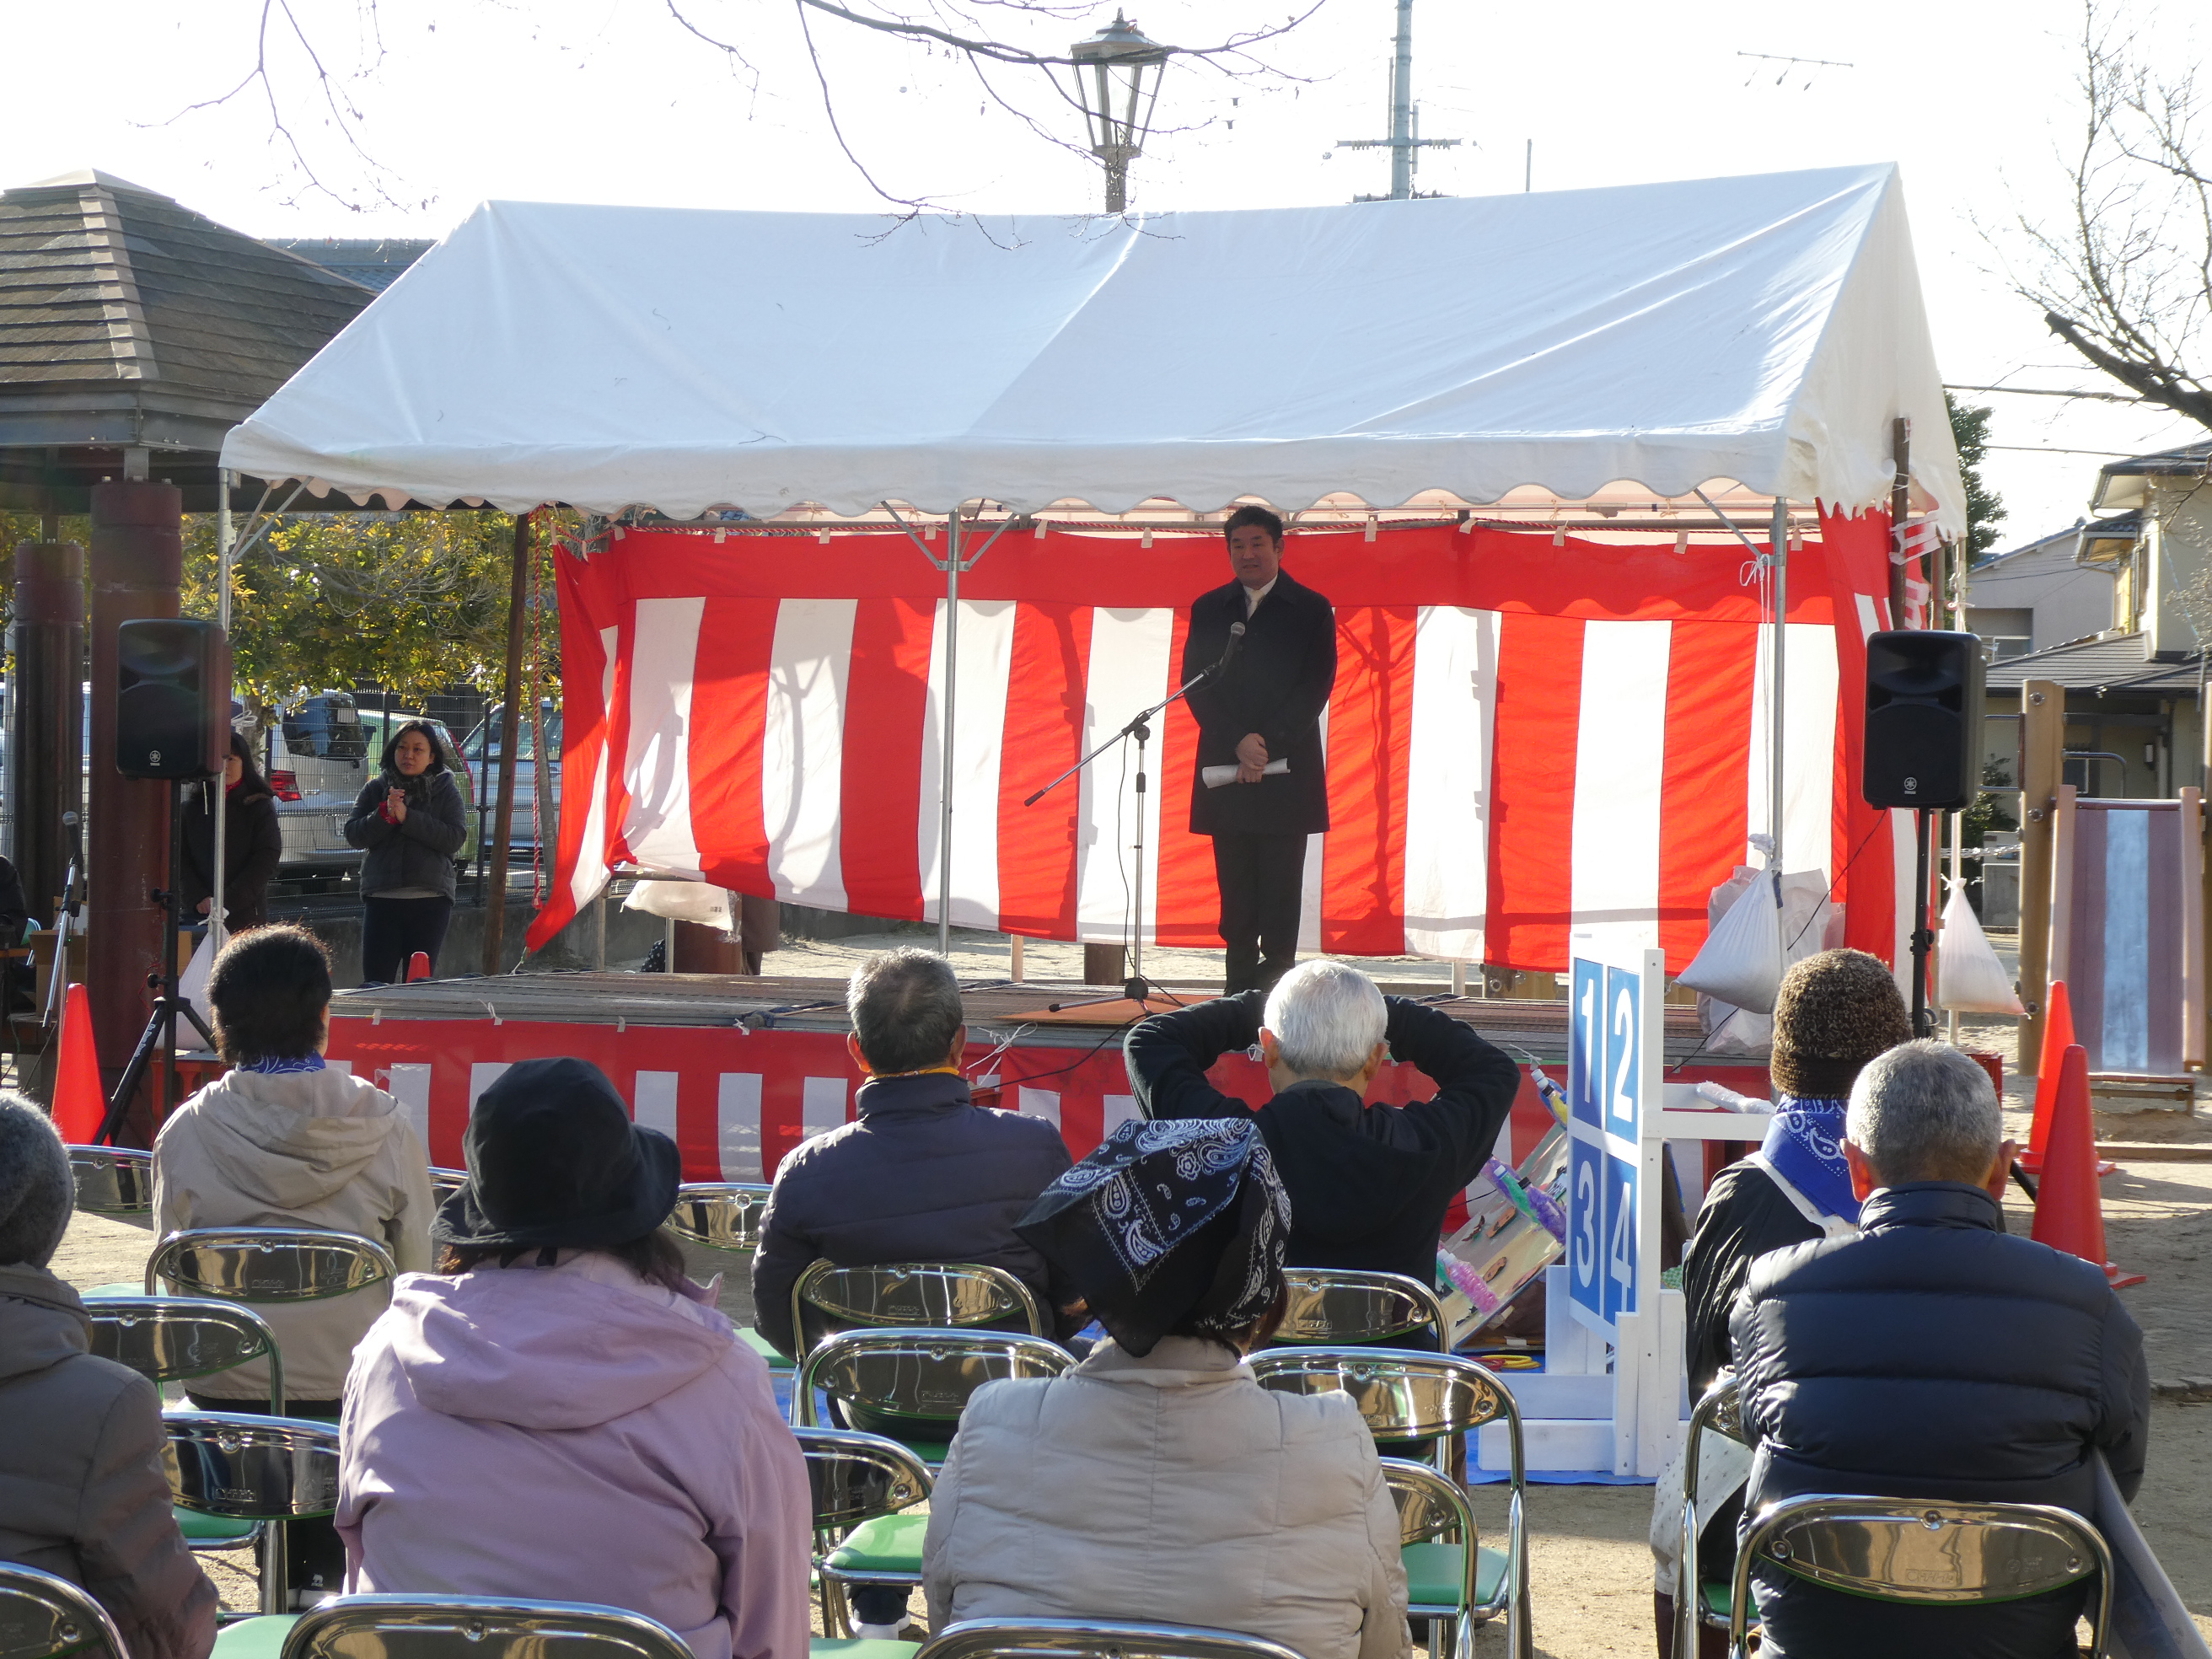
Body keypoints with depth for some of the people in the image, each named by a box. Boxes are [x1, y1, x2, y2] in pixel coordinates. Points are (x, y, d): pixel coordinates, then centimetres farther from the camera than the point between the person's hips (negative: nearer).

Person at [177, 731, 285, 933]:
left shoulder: (260, 808, 4)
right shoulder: (191, 809, 11)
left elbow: (266, 860, -4)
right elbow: (182, 861, 5)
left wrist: (228, 901, -12)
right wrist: (198, 899, -11)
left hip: (245, 915, -2)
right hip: (196, 915, 2)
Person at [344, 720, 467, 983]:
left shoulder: (446, 791, 5)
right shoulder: (375, 789, 8)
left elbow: (455, 838, -9)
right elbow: (353, 835, 1)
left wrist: (407, 817, -15)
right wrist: (384, 815, -16)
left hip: (430, 900, 0)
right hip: (382, 899, 1)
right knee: (375, 982, -7)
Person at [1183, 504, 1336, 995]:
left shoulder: (1311, 610, 4)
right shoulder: (1208, 609, 12)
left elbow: (1316, 688, -3)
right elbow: (1195, 684, 4)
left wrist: (1266, 745, -13)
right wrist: (1239, 743, -11)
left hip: (1287, 770, -3)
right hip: (1225, 770, 3)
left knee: (1280, 886, -5)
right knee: (1234, 886, 3)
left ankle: (1277, 981, -3)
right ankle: (1239, 986, 6)